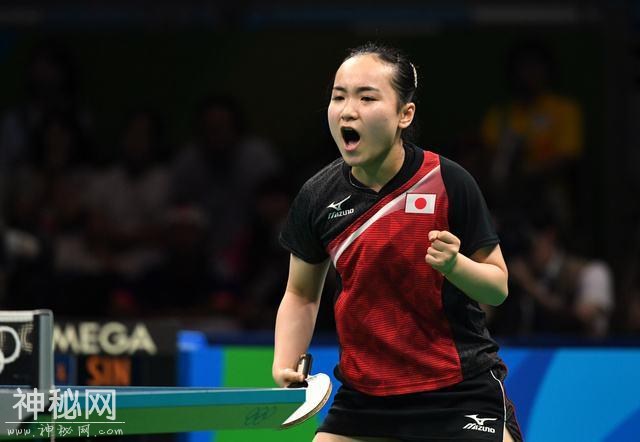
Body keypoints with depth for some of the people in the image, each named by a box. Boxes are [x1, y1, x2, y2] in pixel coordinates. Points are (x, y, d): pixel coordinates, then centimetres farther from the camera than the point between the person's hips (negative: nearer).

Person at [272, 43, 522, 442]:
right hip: (364, 394, 3)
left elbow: (498, 287, -4)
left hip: (459, 395, -3)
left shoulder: (448, 182, -11)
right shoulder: (318, 197, -2)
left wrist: (454, 264, -24)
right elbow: (301, 296, 12)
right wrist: (285, 366, -4)